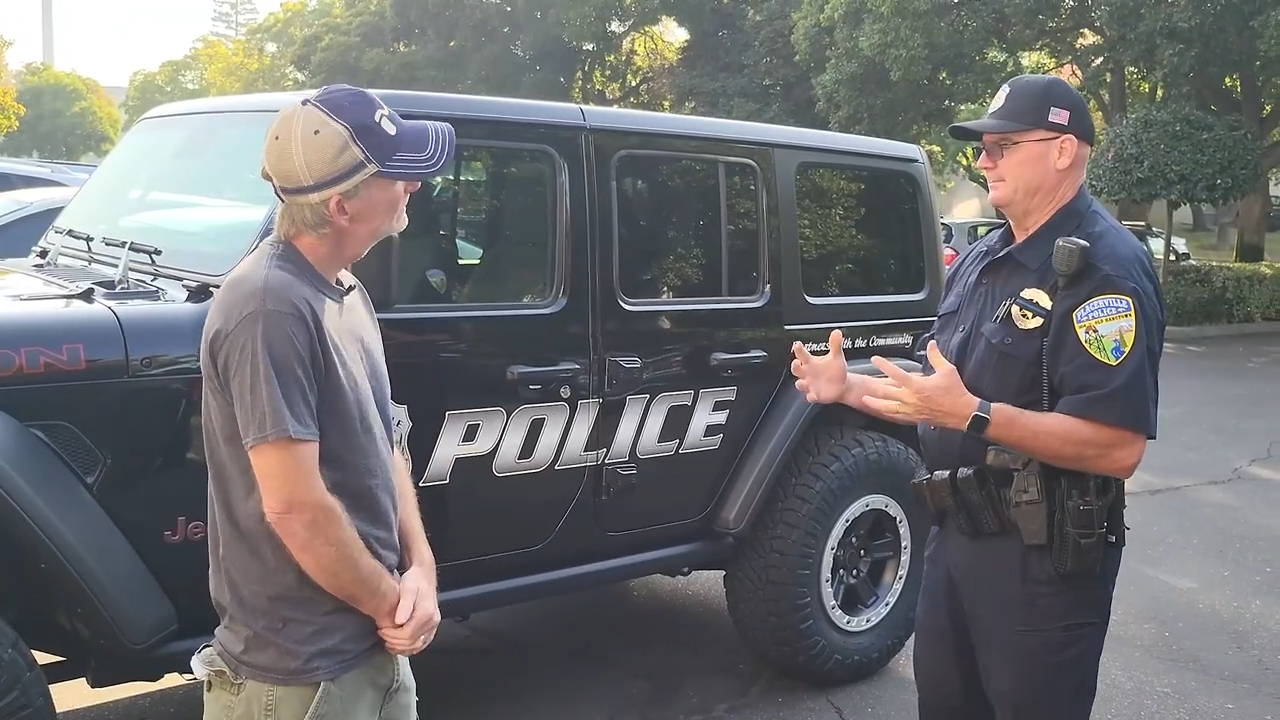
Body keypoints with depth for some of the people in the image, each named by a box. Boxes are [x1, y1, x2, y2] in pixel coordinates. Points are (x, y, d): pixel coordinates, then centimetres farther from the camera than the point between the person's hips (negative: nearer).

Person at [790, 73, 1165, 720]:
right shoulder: (981, 259, 11)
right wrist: (848, 388, 3)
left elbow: (1120, 448, -26)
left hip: (1045, 561, -8)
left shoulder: (1105, 269, -17)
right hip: (954, 538, 9)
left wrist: (972, 414, -31)